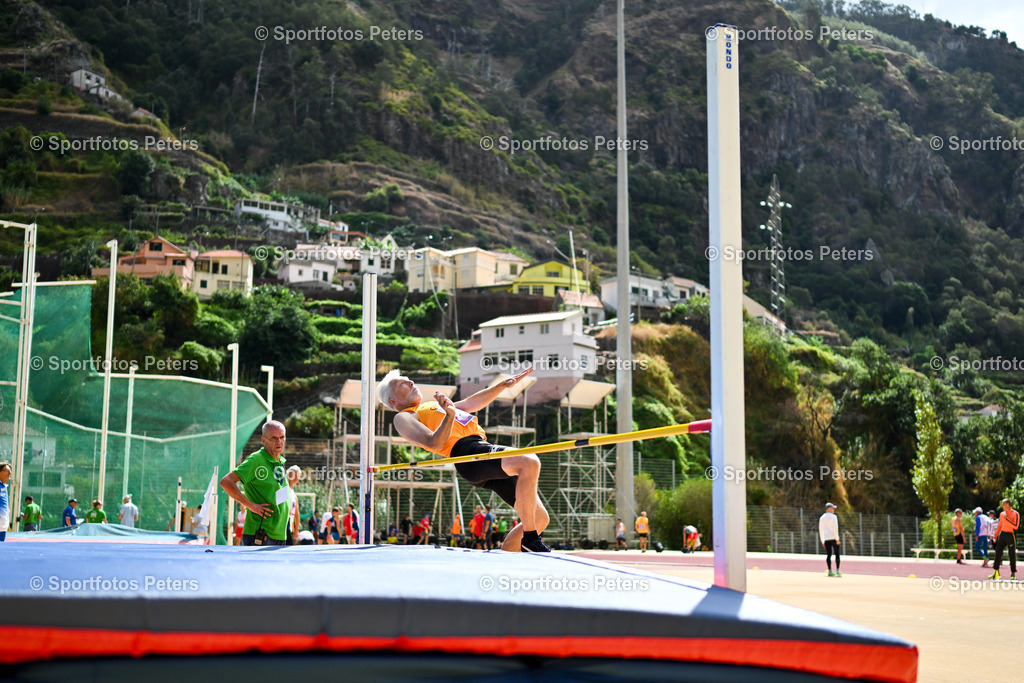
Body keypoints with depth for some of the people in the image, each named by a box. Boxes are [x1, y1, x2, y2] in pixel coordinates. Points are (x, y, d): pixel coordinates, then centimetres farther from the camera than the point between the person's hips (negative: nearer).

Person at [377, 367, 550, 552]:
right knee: (530, 463, -32)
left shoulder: (433, 405, 35)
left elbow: (471, 403, 44)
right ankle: (529, 539, -24)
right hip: (467, 452, -9)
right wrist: (450, 415, -22)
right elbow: (435, 443, -7)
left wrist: (504, 384, 39)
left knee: (540, 518, 0)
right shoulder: (404, 418, 9)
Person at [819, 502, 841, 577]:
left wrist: (822, 541, 18)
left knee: (828, 555, 4)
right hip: (833, 538, -5)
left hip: (826, 539, 5)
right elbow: (835, 528, -14)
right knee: (837, 554, 2)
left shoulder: (822, 518, 13)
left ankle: (830, 571, -1)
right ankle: (837, 571, -2)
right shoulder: (833, 517, -7)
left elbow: (820, 530, 14)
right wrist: (837, 539, -13)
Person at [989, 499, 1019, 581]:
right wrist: (995, 535, 16)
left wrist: (1007, 519, -19)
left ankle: (1013, 574, 8)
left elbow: (1015, 526, -17)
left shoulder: (1015, 514, -8)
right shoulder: (1002, 514, 11)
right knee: (998, 552, 1)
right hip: (1003, 534, 6)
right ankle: (996, 572, 8)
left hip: (1011, 535, -6)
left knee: (1012, 555, 0)